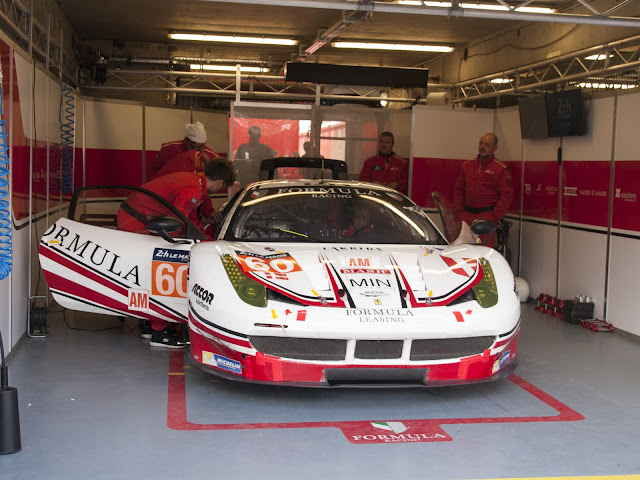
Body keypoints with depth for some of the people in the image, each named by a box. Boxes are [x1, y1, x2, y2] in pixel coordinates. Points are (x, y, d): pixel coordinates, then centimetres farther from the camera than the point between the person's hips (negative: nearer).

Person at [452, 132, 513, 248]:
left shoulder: (501, 169, 1)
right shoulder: (467, 165, 16)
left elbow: (506, 195, -4)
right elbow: (458, 189, 19)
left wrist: (494, 216, -11)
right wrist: (458, 210, 8)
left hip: (487, 216, -4)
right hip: (467, 215, 4)